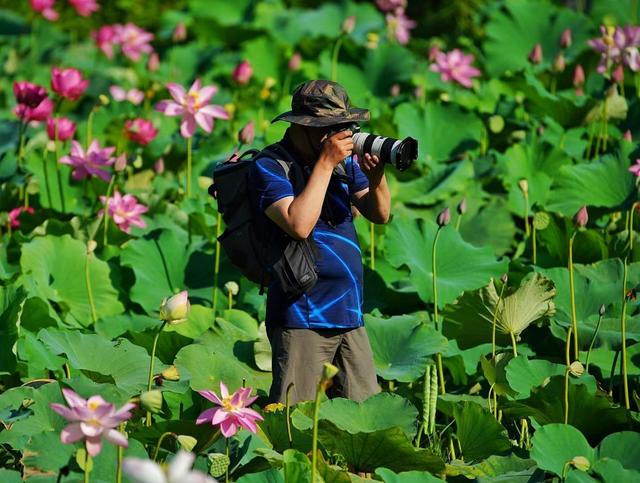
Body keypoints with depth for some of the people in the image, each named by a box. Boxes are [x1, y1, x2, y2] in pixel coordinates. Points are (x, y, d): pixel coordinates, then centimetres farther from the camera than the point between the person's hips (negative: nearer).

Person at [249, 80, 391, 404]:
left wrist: (377, 180, -10)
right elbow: (299, 225, -22)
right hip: (302, 317, -7)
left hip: (350, 316, 7)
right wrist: (325, 163, -19)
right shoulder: (270, 167, -8)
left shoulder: (345, 159, 11)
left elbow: (379, 214, 11)